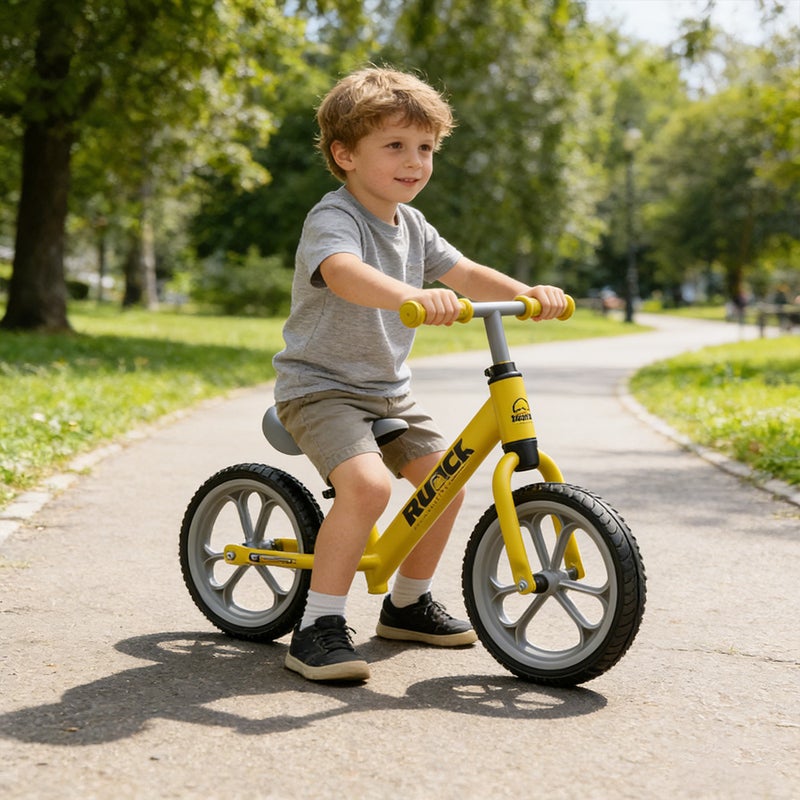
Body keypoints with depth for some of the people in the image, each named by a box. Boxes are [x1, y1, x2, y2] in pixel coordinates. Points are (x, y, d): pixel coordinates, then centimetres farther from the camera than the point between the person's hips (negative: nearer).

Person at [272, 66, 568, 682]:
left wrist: (528, 293, -14)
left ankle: (408, 603, 28)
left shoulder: (412, 227, 9)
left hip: (388, 390, 9)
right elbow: (344, 273, -40)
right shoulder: (333, 219, -19)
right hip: (321, 385, -9)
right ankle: (319, 627, -18)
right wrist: (412, 295, -59)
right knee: (367, 482, -30)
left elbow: (465, 274, 5)